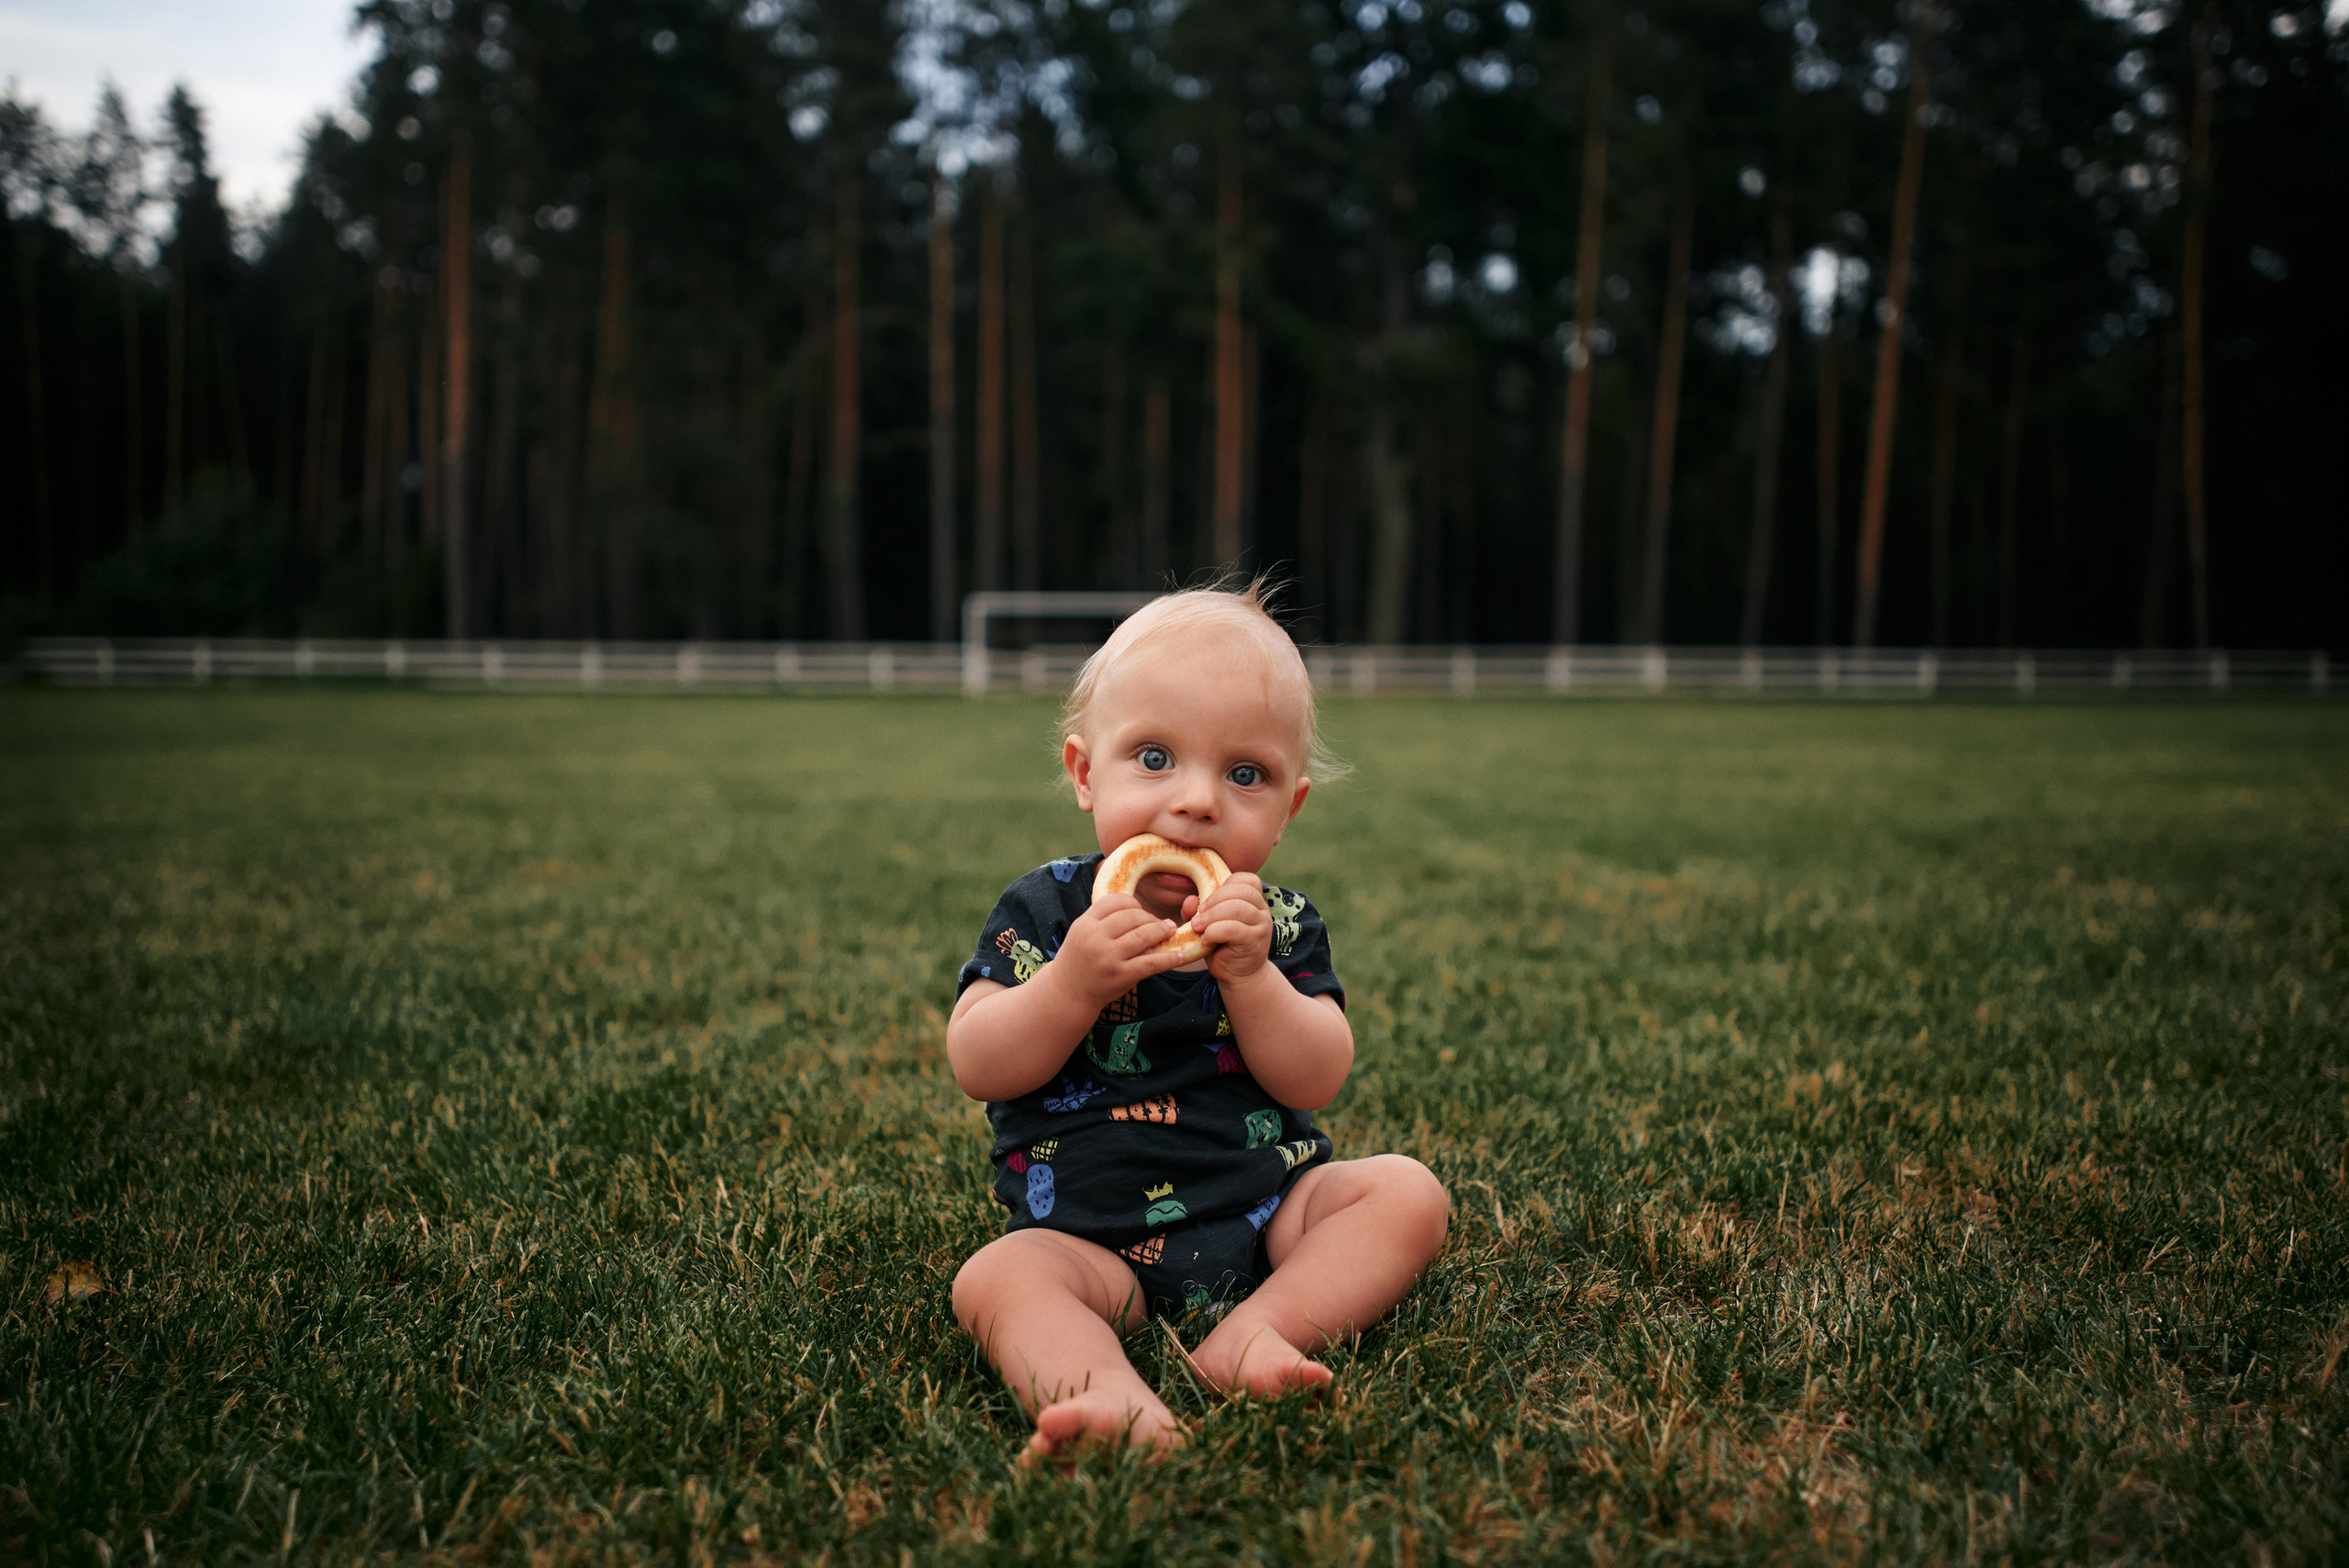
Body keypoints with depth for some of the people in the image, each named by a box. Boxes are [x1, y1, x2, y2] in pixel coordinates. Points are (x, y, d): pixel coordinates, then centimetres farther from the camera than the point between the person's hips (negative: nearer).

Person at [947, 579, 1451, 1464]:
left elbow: (1317, 1080, -7)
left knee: (1407, 1192, -15)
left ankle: (1256, 1330, -27)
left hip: (1269, 1211, 3)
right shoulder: (1044, 911, -2)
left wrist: (1249, 975, -22)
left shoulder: (1280, 925, 4)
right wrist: (1074, 982, -25)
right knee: (995, 1280, -28)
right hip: (1096, 1242, -2)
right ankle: (1116, 1403, -52)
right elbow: (976, 1068, -10)